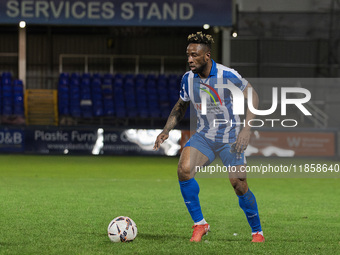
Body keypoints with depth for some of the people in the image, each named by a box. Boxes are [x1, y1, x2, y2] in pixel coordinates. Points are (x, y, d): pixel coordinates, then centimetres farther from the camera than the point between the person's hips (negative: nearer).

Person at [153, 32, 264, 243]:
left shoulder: (227, 75, -20)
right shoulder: (188, 78, -4)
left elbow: (253, 97, -12)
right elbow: (181, 106, 14)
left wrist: (246, 129, -23)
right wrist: (167, 130, 0)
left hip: (230, 137, -4)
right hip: (204, 136, 4)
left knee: (239, 184, -13)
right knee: (184, 169, -21)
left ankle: (257, 231, 11)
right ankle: (200, 224, -7)